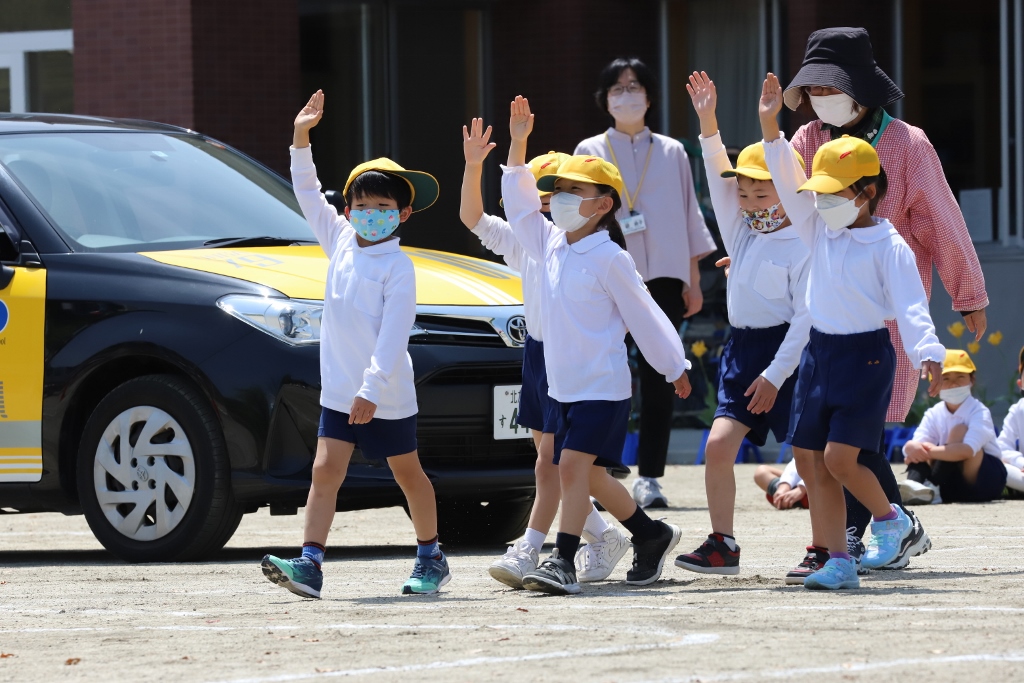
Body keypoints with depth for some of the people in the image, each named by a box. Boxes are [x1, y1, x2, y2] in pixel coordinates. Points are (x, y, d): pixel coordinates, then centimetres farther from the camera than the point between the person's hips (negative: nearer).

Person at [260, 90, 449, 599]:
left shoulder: (397, 267, -13)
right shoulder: (340, 243, 6)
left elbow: (393, 336, -19)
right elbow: (308, 195, 15)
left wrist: (371, 389, -25)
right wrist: (301, 139, 8)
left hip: (386, 394, -5)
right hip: (339, 390, 5)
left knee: (408, 474, 11)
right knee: (325, 472, -7)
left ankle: (430, 558, 26)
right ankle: (310, 564, -15)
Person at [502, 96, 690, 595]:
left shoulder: (609, 259, -12)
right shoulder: (551, 244, 7)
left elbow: (644, 315, -5)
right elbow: (519, 205, 13)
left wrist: (675, 367, 3)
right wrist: (518, 144, 5)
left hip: (603, 386, -8)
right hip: (564, 384, 8)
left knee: (574, 465, -17)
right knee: (591, 477, 14)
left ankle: (562, 561, -18)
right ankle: (652, 536, 32)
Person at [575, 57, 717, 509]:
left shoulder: (672, 153, 13)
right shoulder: (590, 151, 9)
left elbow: (689, 217, 14)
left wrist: (694, 281, 10)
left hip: (663, 276, 2)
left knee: (658, 378, -2)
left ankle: (649, 477, 0)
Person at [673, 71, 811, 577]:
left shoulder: (803, 249, -10)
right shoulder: (742, 233, 10)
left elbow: (806, 317, -14)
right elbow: (720, 178, 3)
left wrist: (775, 374, -18)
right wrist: (708, 123, -9)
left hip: (786, 353, -6)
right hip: (743, 349, 6)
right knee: (719, 444, -7)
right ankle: (721, 545, -5)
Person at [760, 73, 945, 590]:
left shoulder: (889, 247, -9)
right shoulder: (820, 231, 9)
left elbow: (909, 305, -15)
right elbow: (788, 183, 4)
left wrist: (928, 353, -30)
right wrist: (770, 126, -6)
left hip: (865, 357, -7)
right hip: (819, 353, 7)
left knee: (839, 458, -15)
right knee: (817, 465, 3)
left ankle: (889, 520, 11)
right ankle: (839, 562, 7)